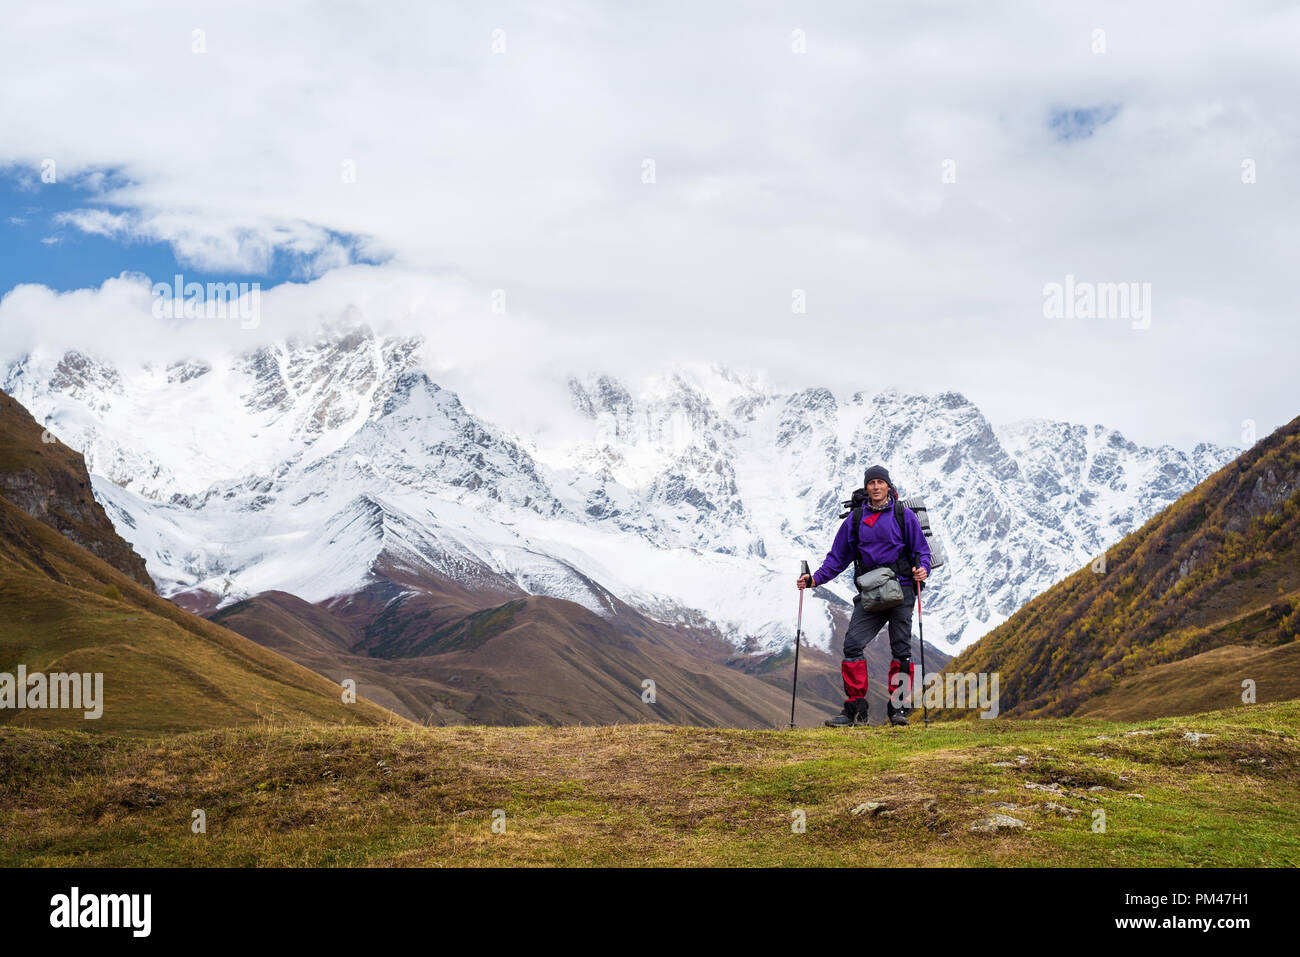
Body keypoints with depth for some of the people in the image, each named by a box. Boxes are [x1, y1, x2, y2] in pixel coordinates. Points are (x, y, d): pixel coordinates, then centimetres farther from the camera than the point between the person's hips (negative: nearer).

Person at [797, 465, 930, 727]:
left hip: (901, 590, -3)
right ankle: (855, 709, -4)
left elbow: (921, 550, 4)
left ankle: (898, 708, 7)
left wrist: (922, 569, -17)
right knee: (852, 644, -9)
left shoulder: (904, 516, 3)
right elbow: (838, 557, 15)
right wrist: (815, 579, 3)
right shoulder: (855, 519, 11)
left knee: (901, 649, -1)